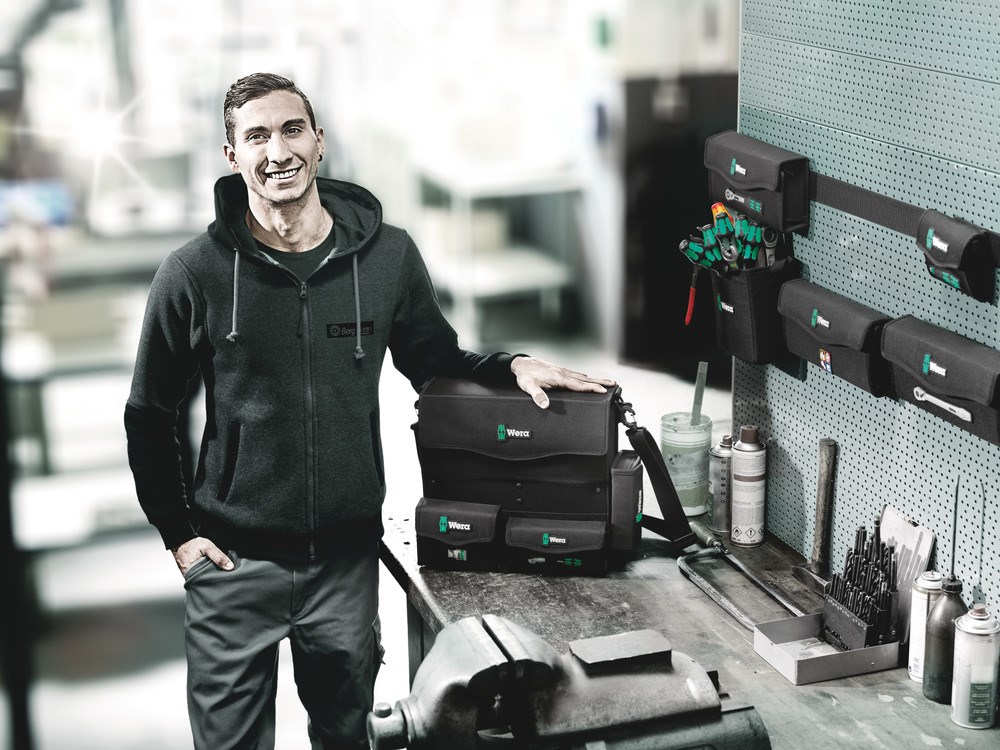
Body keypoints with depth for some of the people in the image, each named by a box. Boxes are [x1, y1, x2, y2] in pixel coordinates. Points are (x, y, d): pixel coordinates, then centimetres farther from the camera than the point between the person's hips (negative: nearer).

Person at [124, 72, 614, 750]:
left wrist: (511, 366, -7)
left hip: (347, 556, 2)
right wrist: (176, 531, -2)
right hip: (234, 561, -2)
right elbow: (150, 415, 2)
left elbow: (436, 360, 12)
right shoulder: (194, 274, -8)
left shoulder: (387, 255, -2)